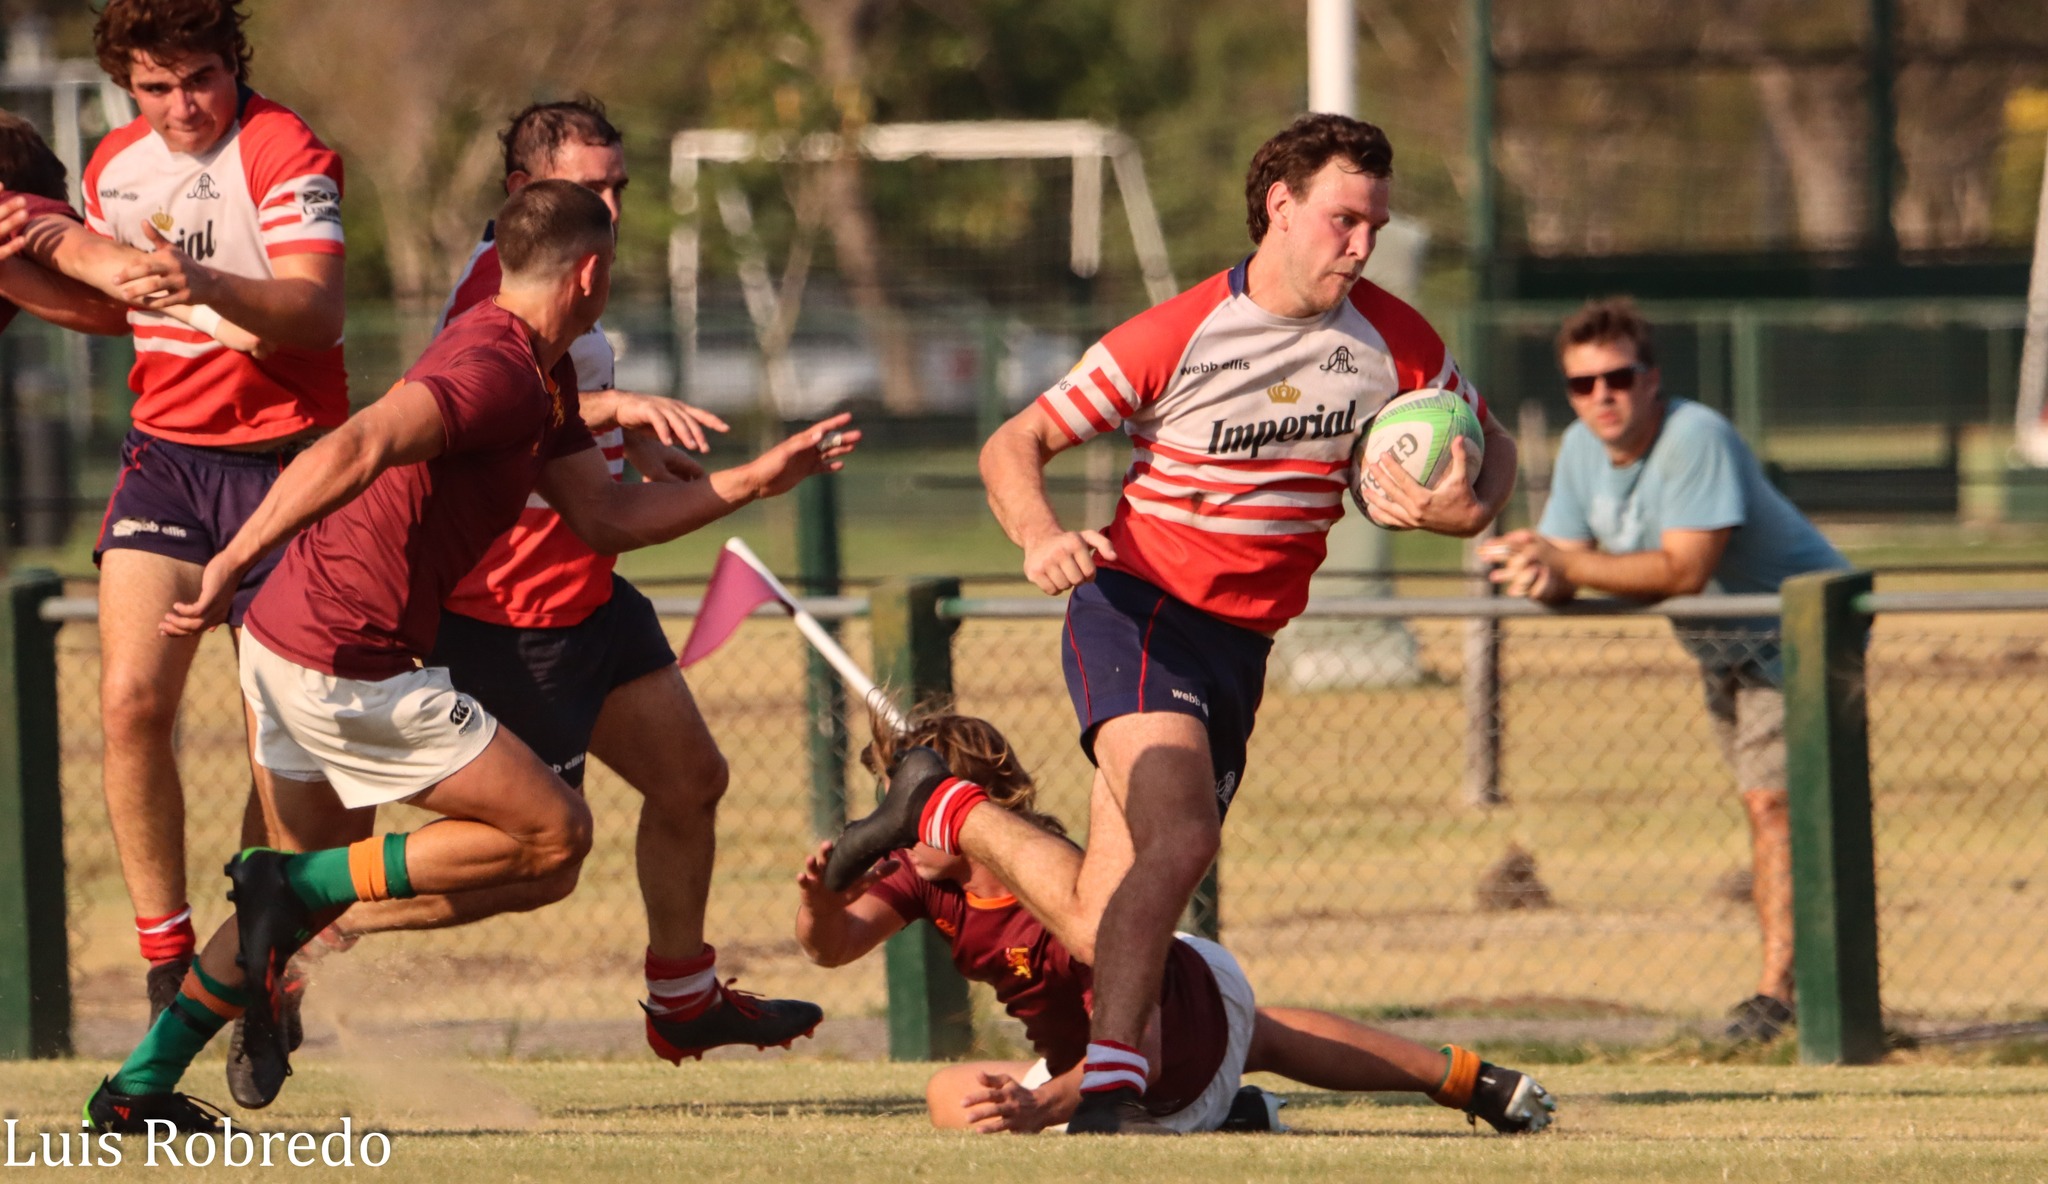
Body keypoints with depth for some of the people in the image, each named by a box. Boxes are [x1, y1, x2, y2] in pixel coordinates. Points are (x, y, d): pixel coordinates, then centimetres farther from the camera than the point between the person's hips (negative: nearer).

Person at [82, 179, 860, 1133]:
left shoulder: (539, 378, 16)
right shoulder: (497, 368, -19)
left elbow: (606, 516, 21)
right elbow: (356, 447, -32)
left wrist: (756, 479, 17)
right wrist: (232, 566, -38)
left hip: (288, 649, 10)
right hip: (351, 667, -10)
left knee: (318, 887, 23)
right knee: (554, 833, -4)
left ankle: (140, 1087, 23)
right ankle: (290, 887, -8)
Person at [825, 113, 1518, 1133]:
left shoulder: (1391, 343, 0)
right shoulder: (1172, 338, -12)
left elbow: (1490, 448, 15)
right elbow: (1013, 447, -5)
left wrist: (1467, 505, -10)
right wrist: (1040, 535, -27)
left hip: (1241, 647, 6)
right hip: (1139, 611, -6)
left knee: (1103, 916, 6)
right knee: (1181, 837, -31)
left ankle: (945, 817, 34)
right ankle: (1105, 1089, -25)